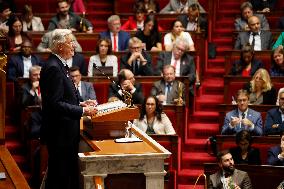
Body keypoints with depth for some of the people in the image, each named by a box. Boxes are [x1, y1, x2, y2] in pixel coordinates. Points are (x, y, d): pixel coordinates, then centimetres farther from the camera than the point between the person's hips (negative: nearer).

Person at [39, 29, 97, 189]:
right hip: (59, 133, -10)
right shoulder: (53, 68, -19)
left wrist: (79, 104, 8)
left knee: (69, 174, 15)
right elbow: (55, 104, -24)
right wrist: (83, 111, -20)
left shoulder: (59, 65, 13)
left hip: (66, 133, 10)